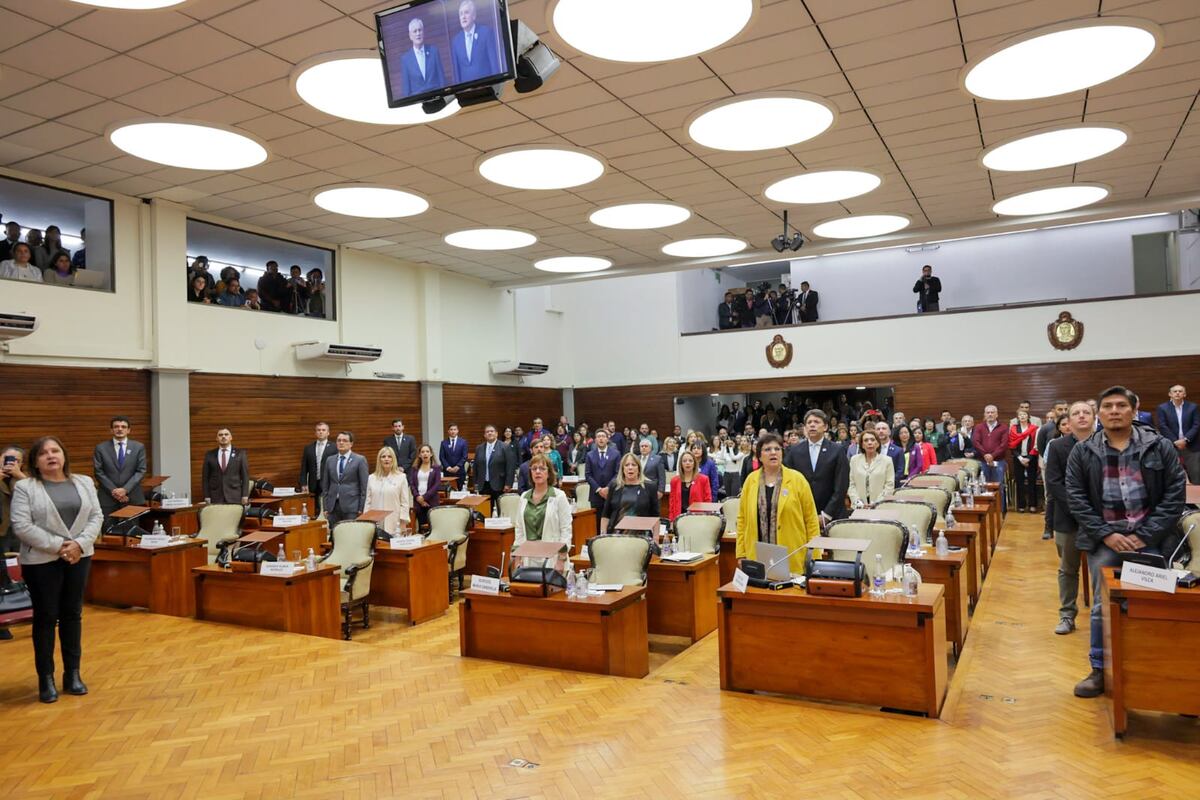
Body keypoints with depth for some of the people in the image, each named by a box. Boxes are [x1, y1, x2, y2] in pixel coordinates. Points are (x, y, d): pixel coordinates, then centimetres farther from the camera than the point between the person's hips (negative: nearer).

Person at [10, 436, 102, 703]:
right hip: (41, 561, -3)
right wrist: (57, 546, -17)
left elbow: (96, 516, 3)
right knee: (45, 618, 3)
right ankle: (46, 679, 12)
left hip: (79, 558, 3)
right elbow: (21, 526, -12)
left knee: (73, 615, 9)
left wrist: (79, 544, -12)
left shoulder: (84, 483, 7)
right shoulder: (24, 488, -4)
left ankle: (72, 674, 18)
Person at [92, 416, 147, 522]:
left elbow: (141, 471, 1)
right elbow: (98, 472, 2)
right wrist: (113, 490, -9)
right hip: (108, 498, 0)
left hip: (133, 498, 0)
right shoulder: (101, 448, 7)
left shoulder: (139, 447, 7)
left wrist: (125, 489, -11)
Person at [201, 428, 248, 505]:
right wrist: (206, 496, 2)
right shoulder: (209, 455, 10)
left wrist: (245, 496, -3)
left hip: (235, 497, -1)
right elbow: (205, 477, 10)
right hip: (216, 498, 1)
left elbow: (245, 476, 4)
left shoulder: (240, 454, 6)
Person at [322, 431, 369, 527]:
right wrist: (325, 507, 9)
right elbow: (326, 485, 15)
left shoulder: (360, 460, -1)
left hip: (351, 506, -4)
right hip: (333, 506, 4)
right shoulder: (330, 460, 13)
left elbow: (364, 486, -3)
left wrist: (362, 509, -8)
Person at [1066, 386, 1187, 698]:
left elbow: (1175, 493, -4)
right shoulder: (1083, 452, 2)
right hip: (1104, 539, 1)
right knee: (1102, 605, 6)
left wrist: (1145, 535, -11)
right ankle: (1100, 670, 17)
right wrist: (1105, 534, -10)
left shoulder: (1160, 447, -1)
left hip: (1150, 540, -1)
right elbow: (1076, 497, 0)